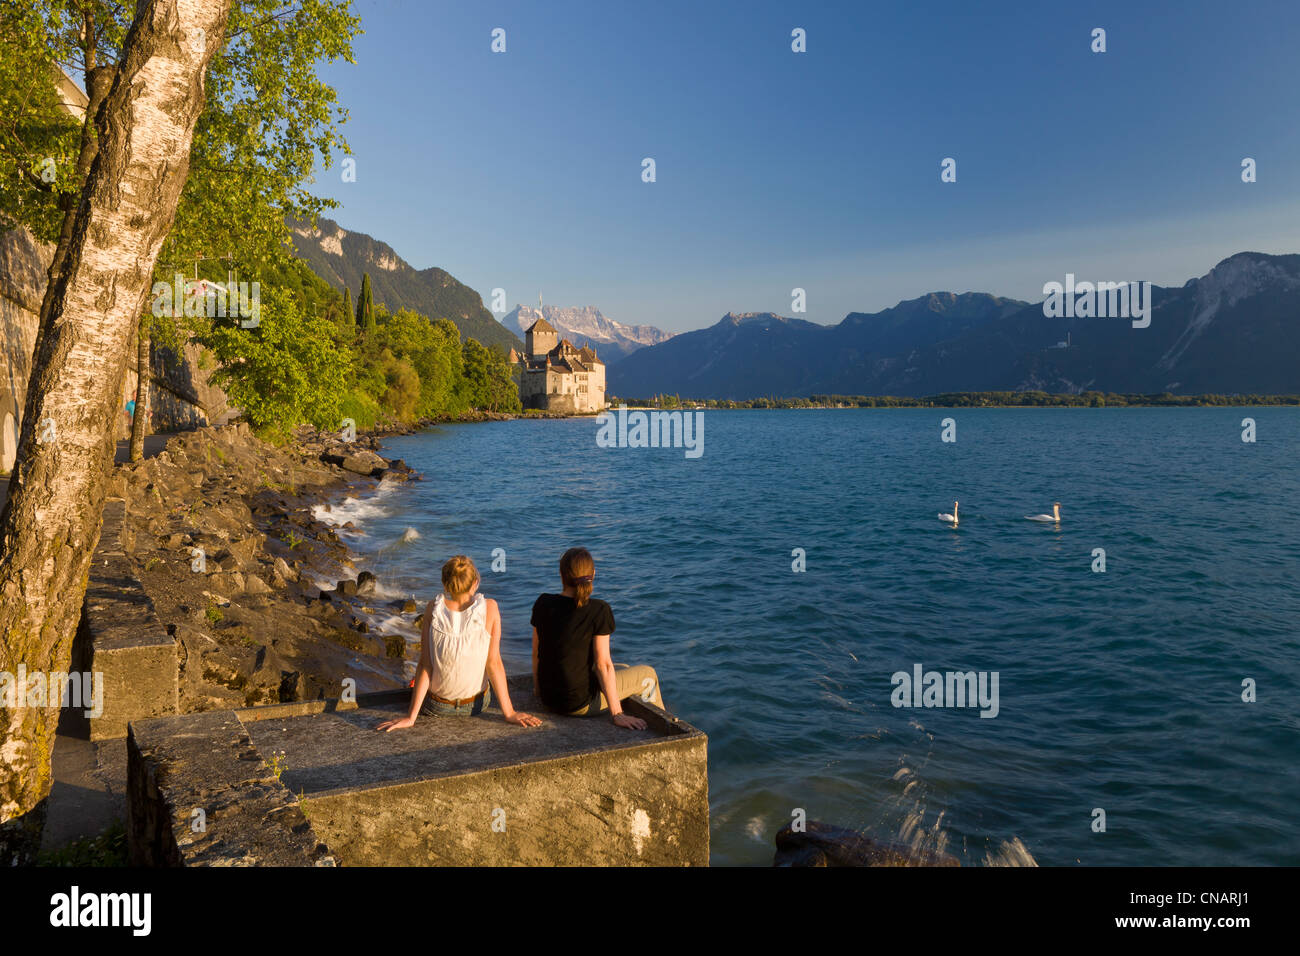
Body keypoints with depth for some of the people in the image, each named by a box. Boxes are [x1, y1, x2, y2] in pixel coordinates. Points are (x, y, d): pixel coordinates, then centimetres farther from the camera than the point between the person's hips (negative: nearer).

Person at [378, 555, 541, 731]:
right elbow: (493, 663, -15)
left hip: (434, 707, 0)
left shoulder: (433, 608, -16)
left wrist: (411, 717, -11)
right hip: (475, 706, 0)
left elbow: (425, 666, -16)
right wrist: (509, 713, -8)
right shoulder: (489, 607, -17)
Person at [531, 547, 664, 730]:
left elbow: (536, 652, 5)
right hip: (580, 704, -6)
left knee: (623, 670, 30)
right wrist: (616, 714, -16)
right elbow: (603, 664, -20)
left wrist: (538, 687, 22)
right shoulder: (598, 610, -19)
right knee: (647, 674, 17)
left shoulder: (543, 604, -5)